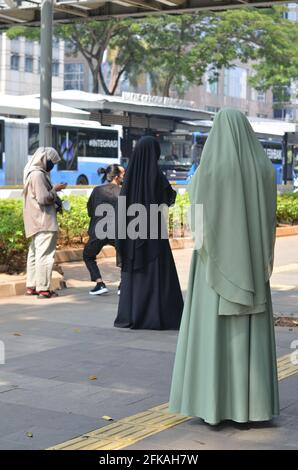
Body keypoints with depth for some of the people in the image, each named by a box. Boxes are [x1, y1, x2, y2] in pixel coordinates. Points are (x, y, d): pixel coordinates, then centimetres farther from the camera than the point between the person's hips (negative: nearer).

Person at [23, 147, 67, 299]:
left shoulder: (32, 173, 16)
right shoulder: (38, 174, -16)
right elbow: (43, 198, -20)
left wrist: (54, 195, 12)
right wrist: (55, 190, -6)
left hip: (36, 223, 11)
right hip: (44, 222, -11)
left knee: (34, 253, 15)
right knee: (45, 254, -8)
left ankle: (31, 286, 22)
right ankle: (43, 288, -8)